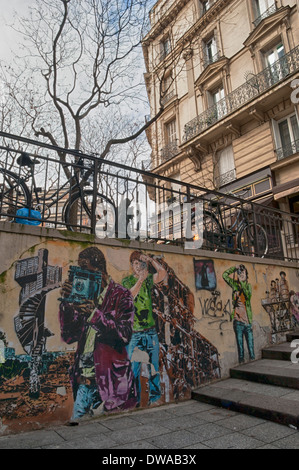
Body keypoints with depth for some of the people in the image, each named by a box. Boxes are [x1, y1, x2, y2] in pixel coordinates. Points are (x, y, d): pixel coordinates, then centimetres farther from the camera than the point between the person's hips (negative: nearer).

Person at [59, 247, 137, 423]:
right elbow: (69, 337, 5)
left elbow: (125, 335, -15)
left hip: (110, 379, -4)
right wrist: (66, 303, -8)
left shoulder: (121, 295, -6)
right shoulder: (83, 296, 8)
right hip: (84, 378, 5)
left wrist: (96, 313, -25)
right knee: (76, 421, 12)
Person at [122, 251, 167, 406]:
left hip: (151, 331, 2)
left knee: (154, 367, 10)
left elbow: (163, 273, -13)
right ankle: (135, 401, 21)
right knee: (134, 369, 4)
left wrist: (149, 259, -17)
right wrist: (141, 279, -27)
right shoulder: (127, 281, 1)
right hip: (134, 333, -2)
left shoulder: (149, 279, 6)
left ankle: (154, 399, 26)